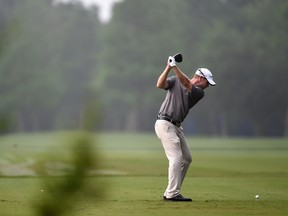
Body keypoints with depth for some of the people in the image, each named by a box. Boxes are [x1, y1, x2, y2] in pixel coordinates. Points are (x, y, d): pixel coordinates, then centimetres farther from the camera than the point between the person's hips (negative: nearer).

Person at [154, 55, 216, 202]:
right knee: (176, 157, -15)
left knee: (187, 158, 10)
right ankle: (172, 194, -15)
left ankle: (169, 193, 16)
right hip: (165, 123, -7)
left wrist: (175, 67, -24)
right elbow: (160, 85, -15)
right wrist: (168, 67, -23)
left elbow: (186, 83, -13)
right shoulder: (175, 80, 0)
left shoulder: (199, 92, 7)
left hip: (176, 126, 7)